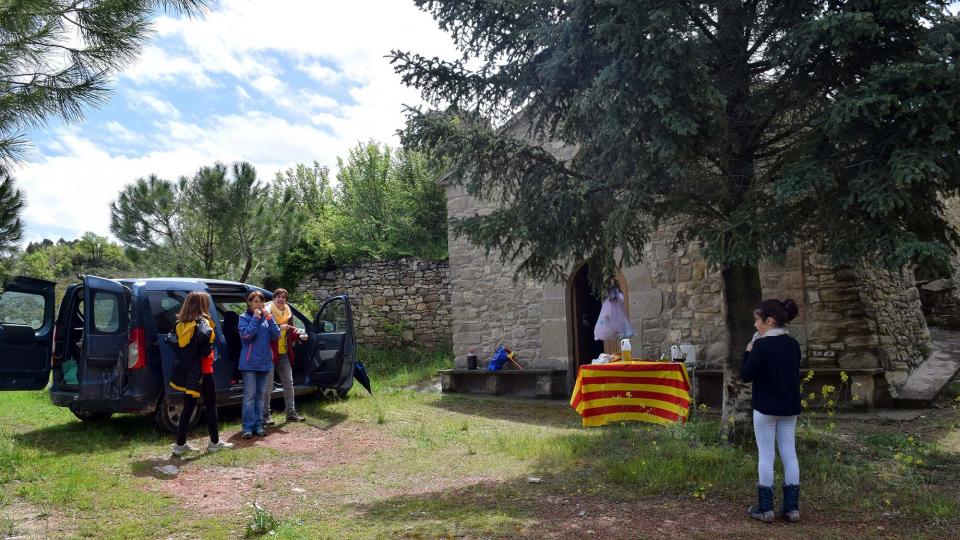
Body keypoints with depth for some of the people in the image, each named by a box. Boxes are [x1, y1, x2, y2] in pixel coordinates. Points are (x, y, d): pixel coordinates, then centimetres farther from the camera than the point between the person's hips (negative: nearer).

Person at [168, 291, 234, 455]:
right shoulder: (202, 322, -14)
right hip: (202, 372, -7)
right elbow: (204, 336, -30)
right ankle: (214, 442, 15)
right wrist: (209, 350, -14)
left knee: (188, 407, 13)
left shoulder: (182, 324, 8)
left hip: (186, 372, 7)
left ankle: (180, 444, 13)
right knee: (211, 405, 7)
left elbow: (180, 347, 9)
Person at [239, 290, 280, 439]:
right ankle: (248, 426, -2)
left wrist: (269, 319, -12)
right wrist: (256, 318, -18)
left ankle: (258, 425, 15)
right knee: (249, 395, -6)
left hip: (265, 362, 4)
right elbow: (246, 335, -17)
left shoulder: (267, 317, 8)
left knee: (260, 395, 9)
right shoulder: (244, 317, -3)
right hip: (249, 362, -4)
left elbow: (277, 335, 0)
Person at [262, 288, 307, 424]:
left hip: (284, 353, 7)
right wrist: (279, 328, -28)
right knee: (268, 385, -3)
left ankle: (291, 413, 22)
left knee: (289, 382, 12)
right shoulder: (268, 311, -9)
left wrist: (299, 335, 2)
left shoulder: (288, 313, 12)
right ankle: (265, 415, 6)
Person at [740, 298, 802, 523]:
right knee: (789, 454, 9)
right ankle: (792, 507, 14)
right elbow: (795, 373, 16)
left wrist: (748, 352, -1)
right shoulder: (793, 344, 4)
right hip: (790, 408, 6)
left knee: (765, 455, 1)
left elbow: (746, 375, -13)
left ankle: (765, 508, 7)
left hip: (766, 408, -6)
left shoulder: (762, 345, -16)